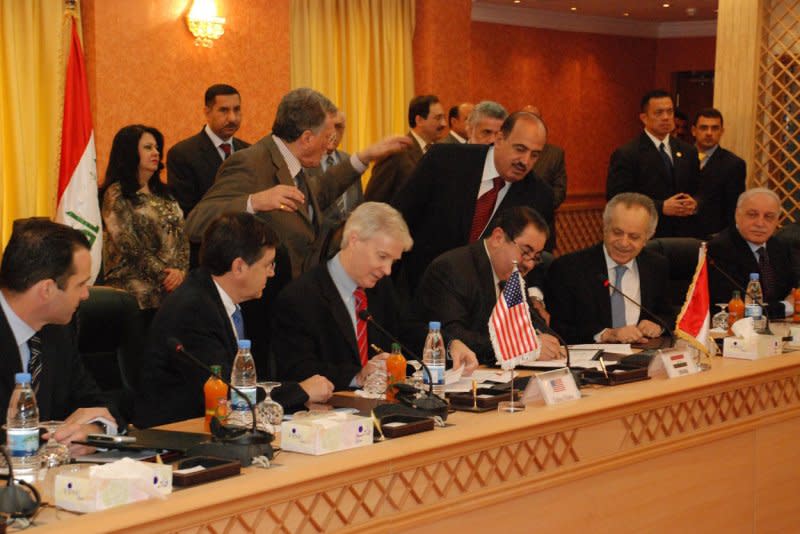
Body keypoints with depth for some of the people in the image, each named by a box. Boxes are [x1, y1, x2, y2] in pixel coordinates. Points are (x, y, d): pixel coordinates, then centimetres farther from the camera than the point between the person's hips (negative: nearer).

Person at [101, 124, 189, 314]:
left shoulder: (163, 193, 18)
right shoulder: (116, 195, -1)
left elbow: (181, 236, 11)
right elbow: (130, 247, -9)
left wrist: (180, 270, -6)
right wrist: (164, 274, -13)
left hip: (174, 284, 5)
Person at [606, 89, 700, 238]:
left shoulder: (688, 151, 11)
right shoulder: (625, 155, -7)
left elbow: (699, 190, 16)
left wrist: (694, 204, -8)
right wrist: (661, 208, -19)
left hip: (686, 236, 5)